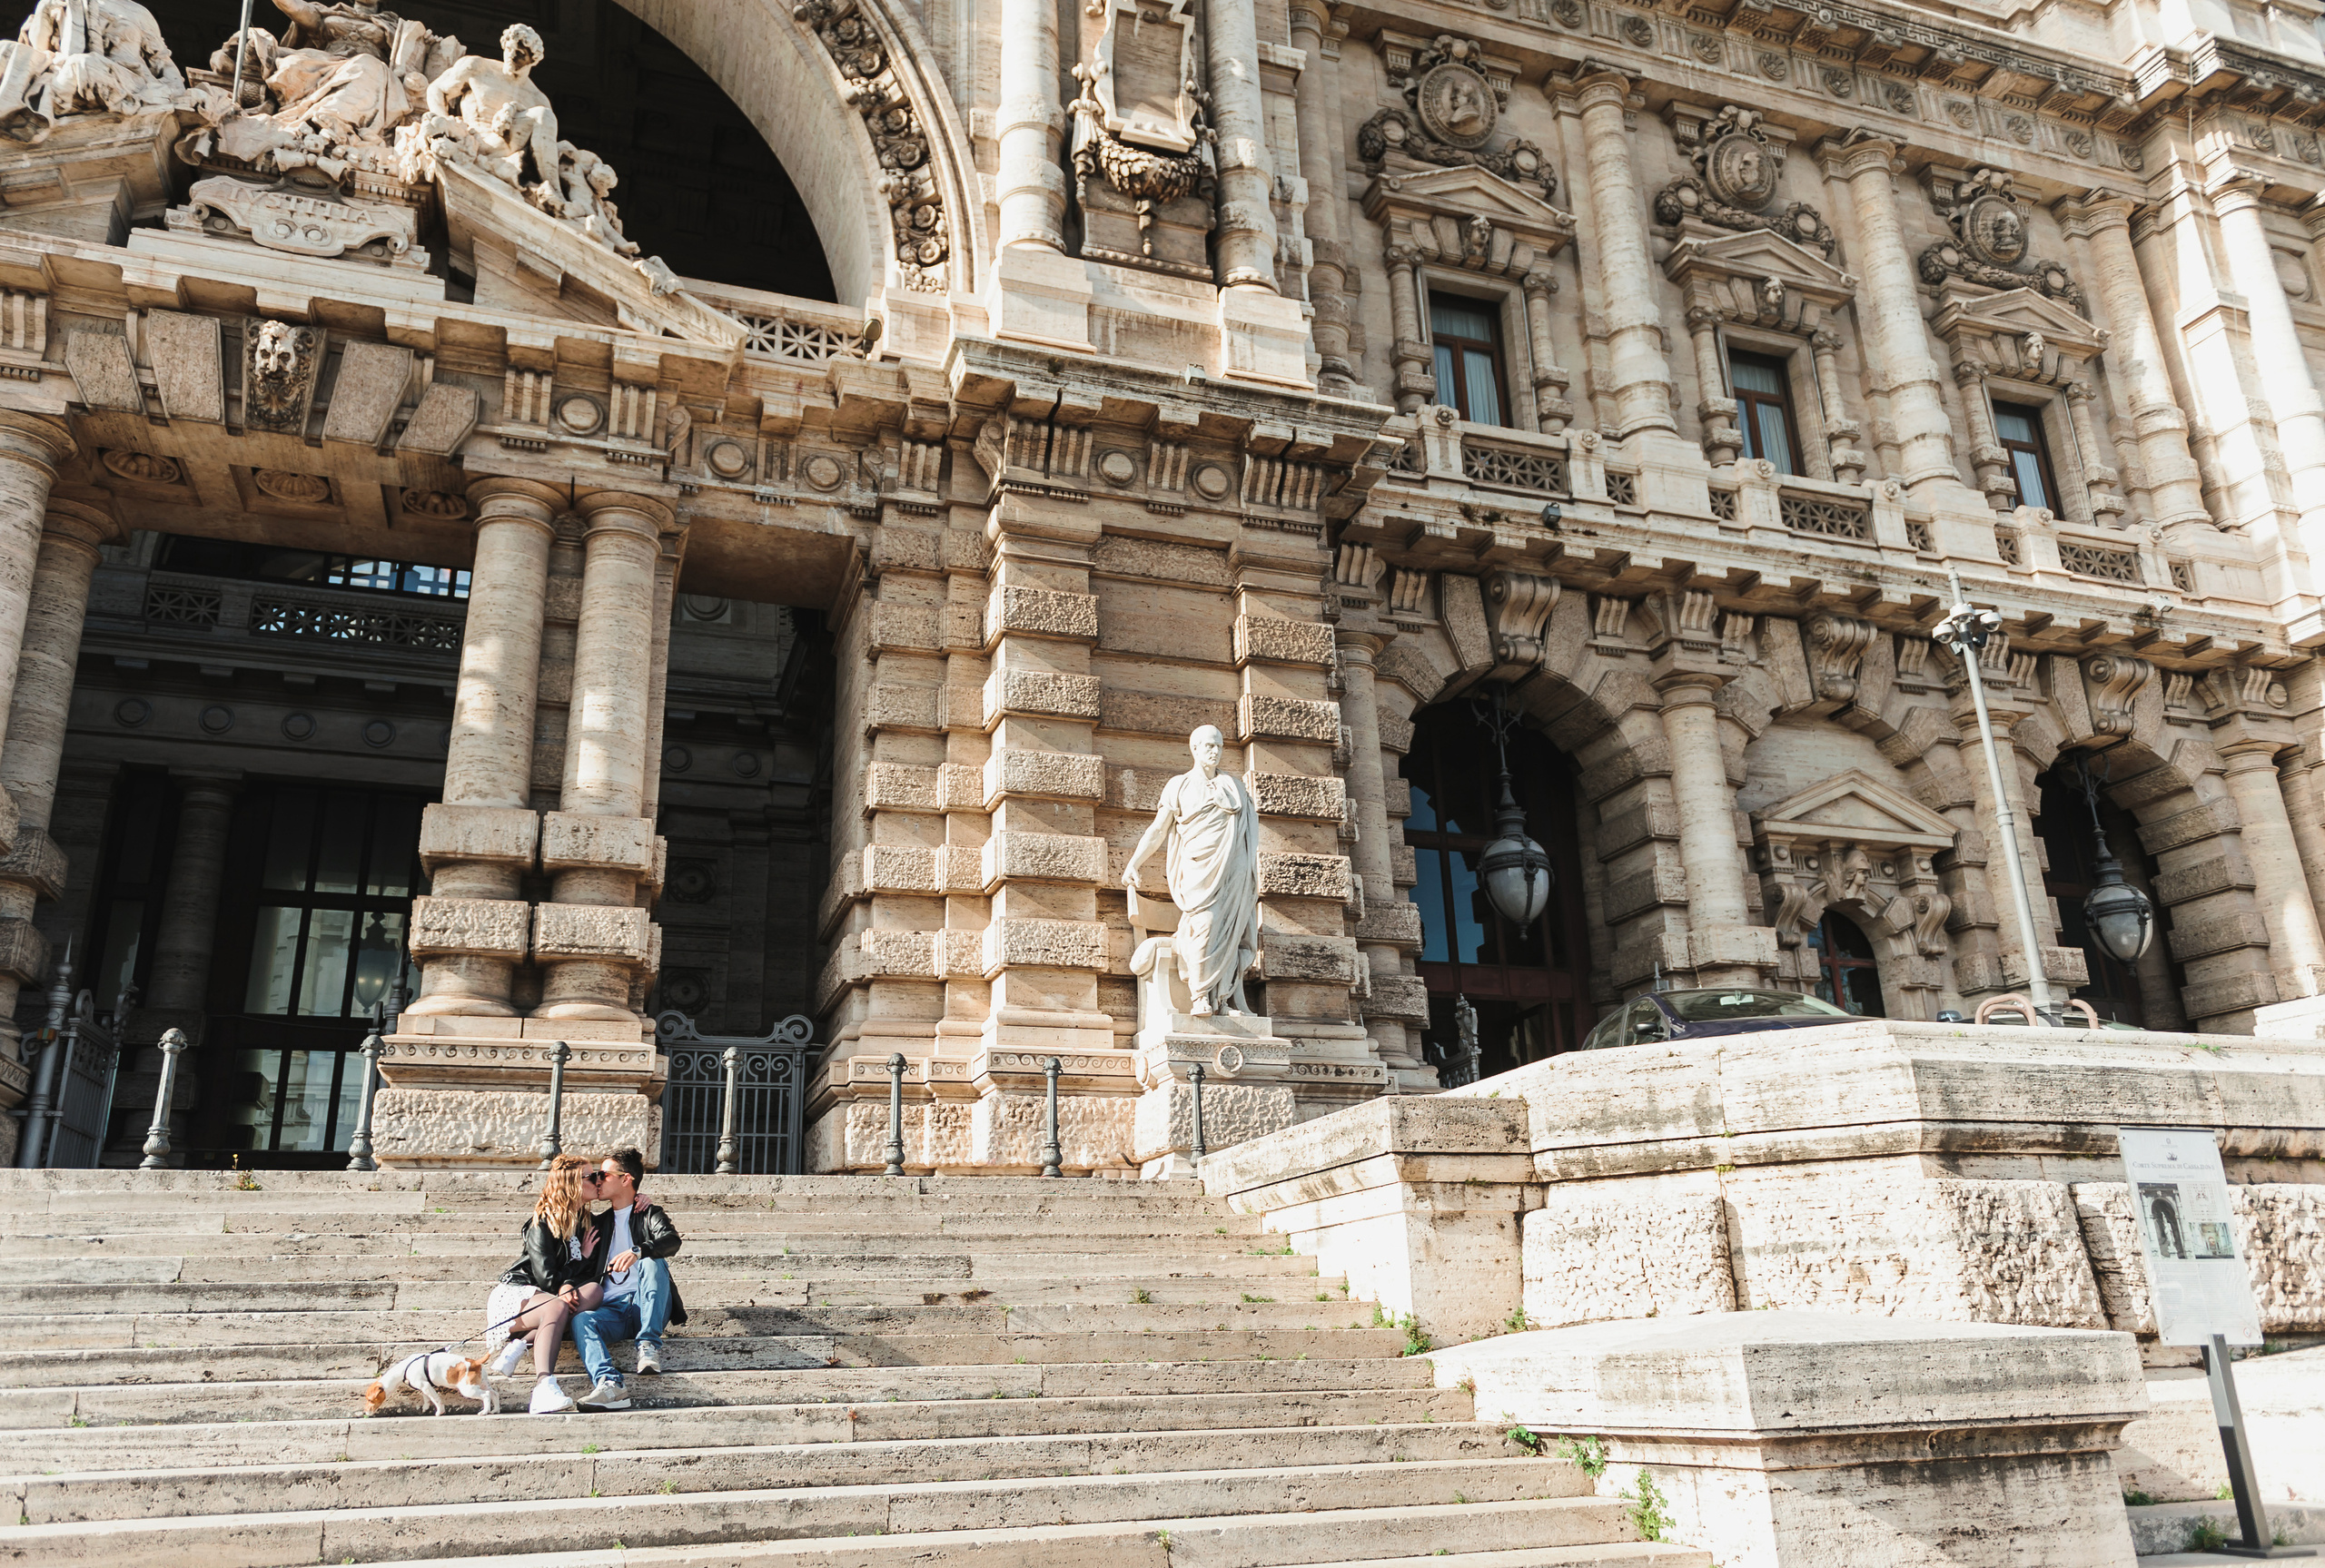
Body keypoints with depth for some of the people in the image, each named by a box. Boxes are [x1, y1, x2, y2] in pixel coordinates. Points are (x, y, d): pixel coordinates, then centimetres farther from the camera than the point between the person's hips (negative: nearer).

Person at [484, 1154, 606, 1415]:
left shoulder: (587, 1223, 12)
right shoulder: (542, 1224, -6)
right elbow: (548, 1279, -14)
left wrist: (568, 1284, -10)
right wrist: (583, 1258, -5)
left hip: (549, 1295, 5)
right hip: (517, 1291, -5)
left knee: (593, 1290, -28)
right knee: (557, 1307, -39)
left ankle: (521, 1342, -34)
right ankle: (544, 1388, -56)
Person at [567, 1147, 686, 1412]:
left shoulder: (649, 1214, 11)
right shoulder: (601, 1222, 27)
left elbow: (671, 1241, -13)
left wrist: (638, 1251, -32)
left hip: (648, 1309, -3)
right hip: (612, 1309, 3)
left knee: (651, 1262, -31)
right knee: (581, 1319, -29)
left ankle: (649, 1345, -29)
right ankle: (609, 1385, -51)